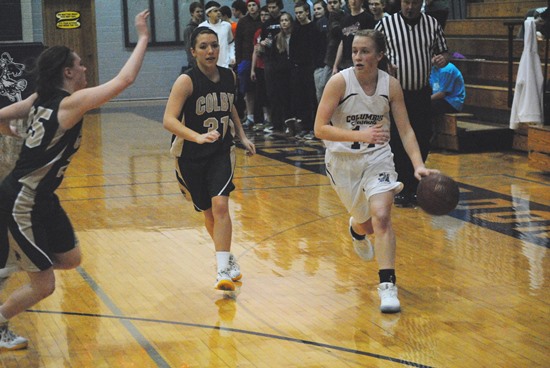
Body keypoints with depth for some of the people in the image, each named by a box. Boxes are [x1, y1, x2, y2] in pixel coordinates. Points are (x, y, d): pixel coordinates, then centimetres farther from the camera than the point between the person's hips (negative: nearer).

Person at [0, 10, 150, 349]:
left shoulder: (41, 99, 4)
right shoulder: (72, 102, -19)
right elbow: (124, 80, -23)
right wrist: (143, 37, -14)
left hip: (42, 199, 9)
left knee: (71, 259, 17)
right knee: (44, 286, 1)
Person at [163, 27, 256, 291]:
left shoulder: (229, 76, -2)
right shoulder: (187, 81, -18)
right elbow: (169, 120, -30)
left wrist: (242, 137, 10)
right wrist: (198, 137, -44)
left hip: (221, 152, 2)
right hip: (190, 157, -2)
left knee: (220, 205, -17)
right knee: (208, 212, 10)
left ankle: (223, 270, -17)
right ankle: (227, 257, 34)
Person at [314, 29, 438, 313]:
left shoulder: (390, 85, -10)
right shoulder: (340, 82, -19)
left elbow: (405, 130, -3)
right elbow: (320, 129, -23)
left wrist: (418, 165, -17)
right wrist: (361, 135, -35)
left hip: (377, 157, 1)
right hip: (342, 159, -1)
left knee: (381, 217, -20)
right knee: (366, 224, 12)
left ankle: (387, 285, -15)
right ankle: (357, 229, 52)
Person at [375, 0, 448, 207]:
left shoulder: (432, 24, 5)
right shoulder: (386, 24, -3)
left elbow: (443, 52, 14)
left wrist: (443, 59, -10)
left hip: (422, 94, 3)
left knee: (422, 143, 5)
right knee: (397, 145, -2)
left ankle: (413, 189, 19)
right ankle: (400, 191, 9)